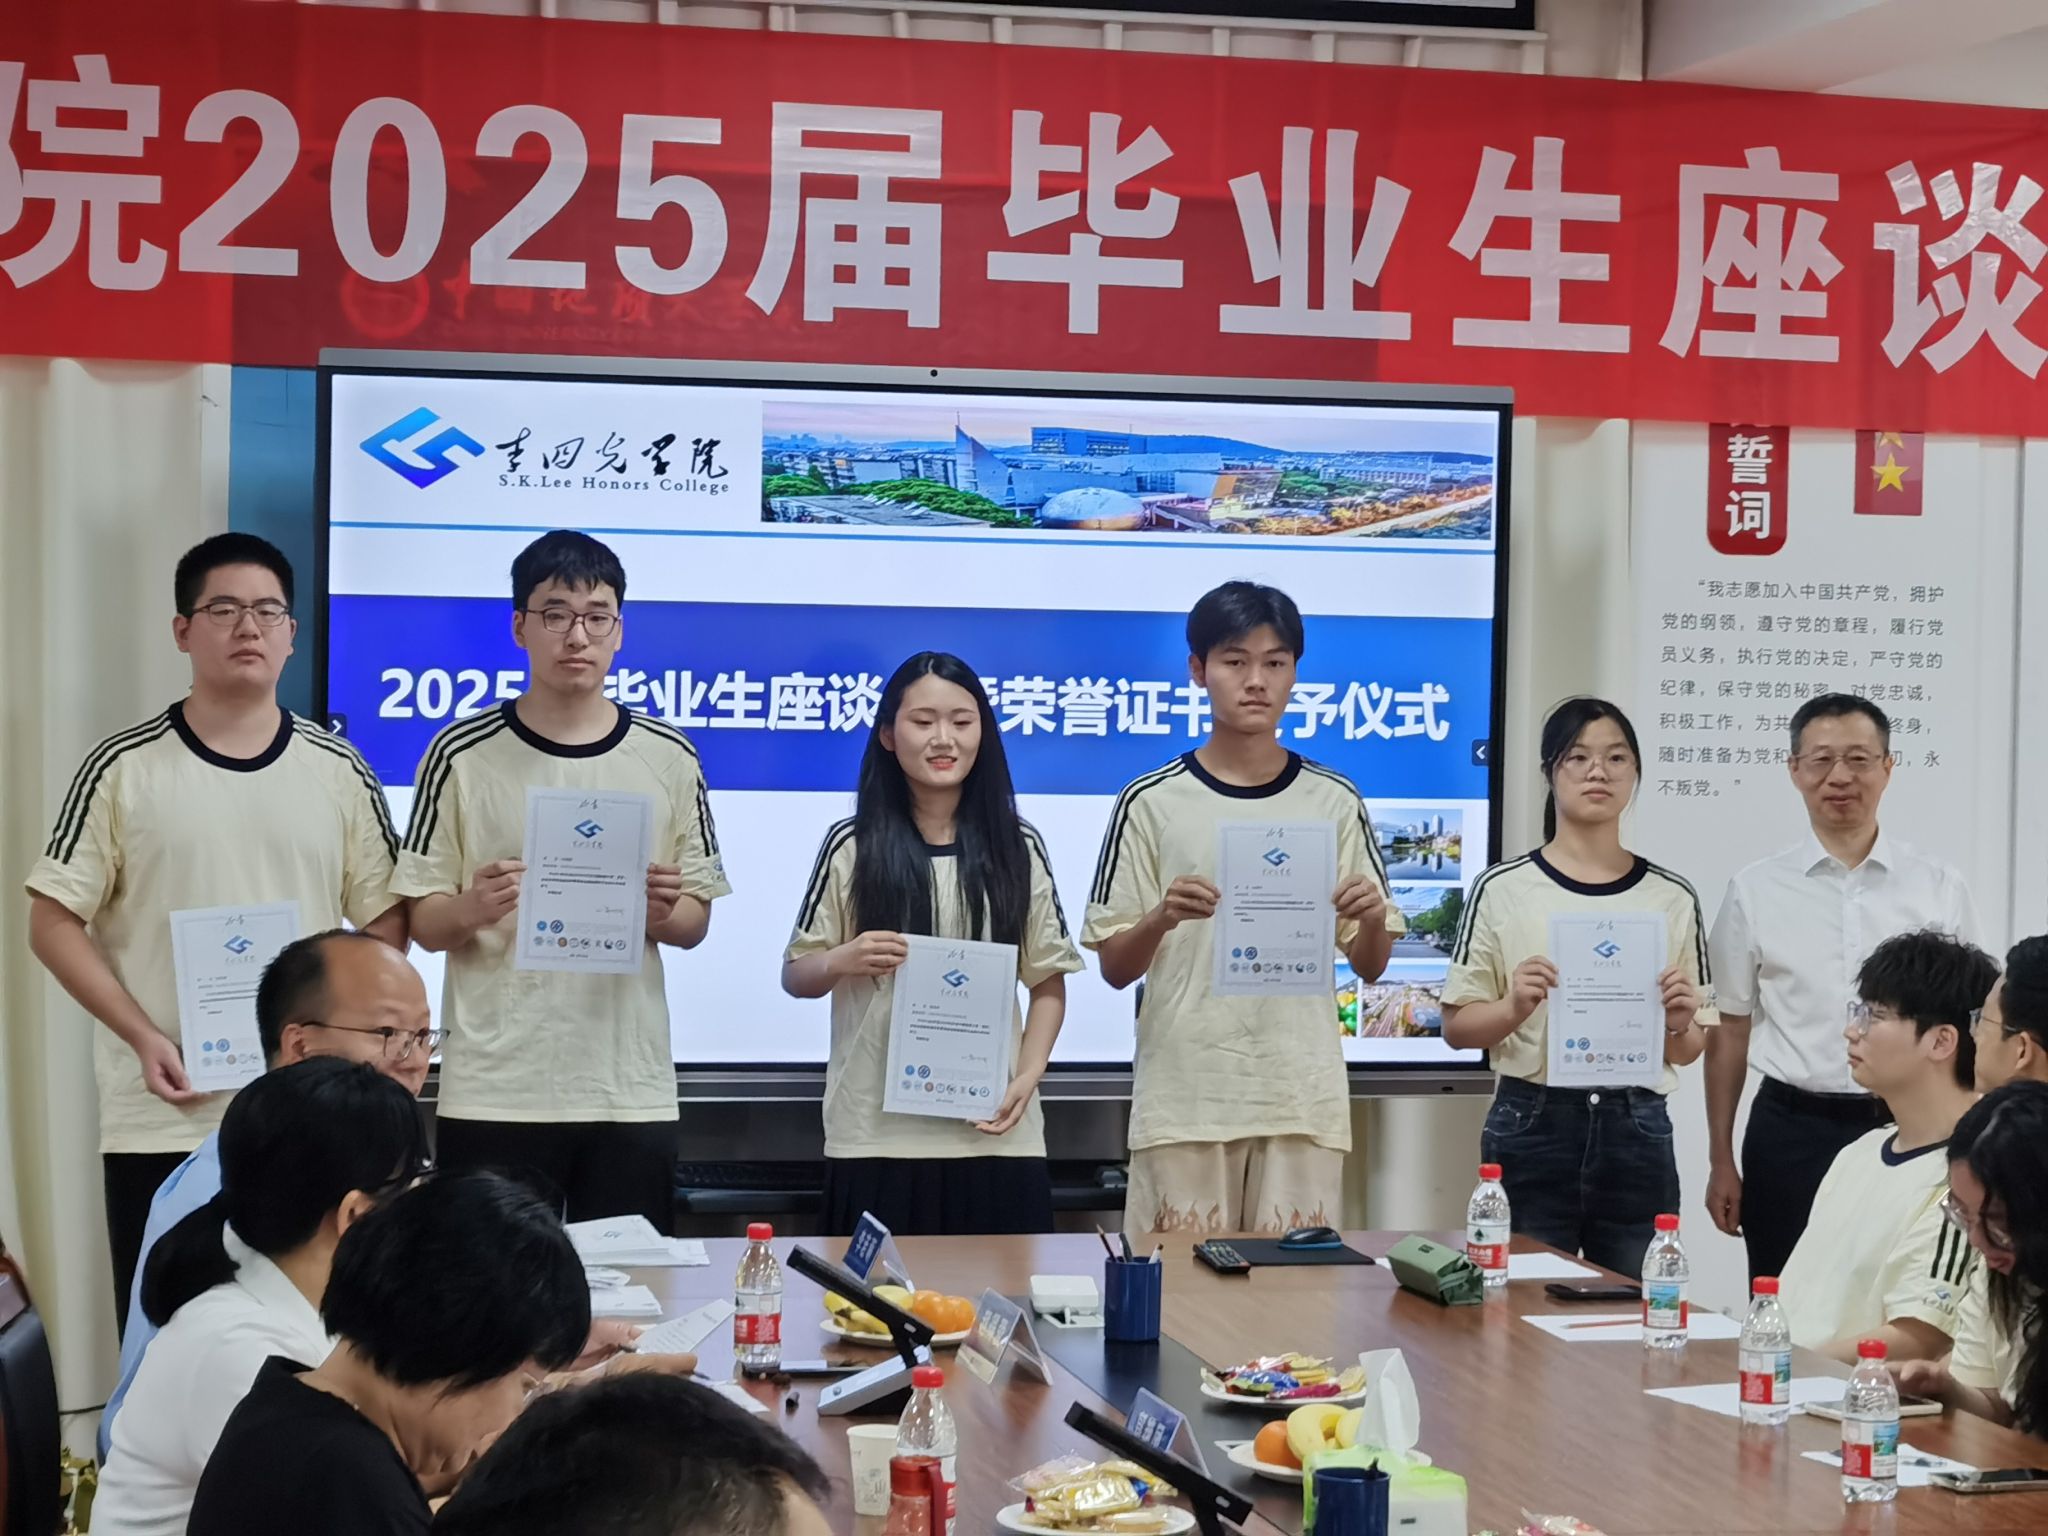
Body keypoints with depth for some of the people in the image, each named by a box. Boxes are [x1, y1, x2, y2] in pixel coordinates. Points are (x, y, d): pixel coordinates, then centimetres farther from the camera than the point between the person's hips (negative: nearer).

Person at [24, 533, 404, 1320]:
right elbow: (54, 923, -1)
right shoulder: (123, 768, 0)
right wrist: (142, 1037, -13)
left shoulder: (340, 772, 5)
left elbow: (387, 923, 8)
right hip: (160, 1119, -1)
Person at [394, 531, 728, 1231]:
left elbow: (695, 923, 11)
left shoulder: (668, 759, 6)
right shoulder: (462, 755, 0)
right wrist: (472, 911, -18)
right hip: (493, 1094, -1)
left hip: (632, 1091, 2)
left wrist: (665, 912, -10)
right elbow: (423, 924, 3)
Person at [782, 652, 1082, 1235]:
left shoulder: (1018, 848, 6)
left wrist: (1027, 1078, -5)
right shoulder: (852, 847, 2)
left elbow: (1048, 982, 9)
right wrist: (842, 961, -14)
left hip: (994, 1134, 1)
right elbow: (795, 976, 7)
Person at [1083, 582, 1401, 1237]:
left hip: (1304, 1097, 2)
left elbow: (1369, 967, 10)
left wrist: (1372, 918, -11)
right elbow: (1114, 967, 3)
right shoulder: (1152, 803, 0)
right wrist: (1161, 920, -17)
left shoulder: (1335, 803, 6)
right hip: (1184, 1096, -1)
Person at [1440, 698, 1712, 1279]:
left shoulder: (1672, 898, 6)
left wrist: (1678, 1024, -9)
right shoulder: (1503, 890, 0)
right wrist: (1515, 1008, -17)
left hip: (1638, 1130, 2)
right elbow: (1457, 1028, 1)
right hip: (1533, 1126, -1)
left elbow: (1689, 1051, 12)